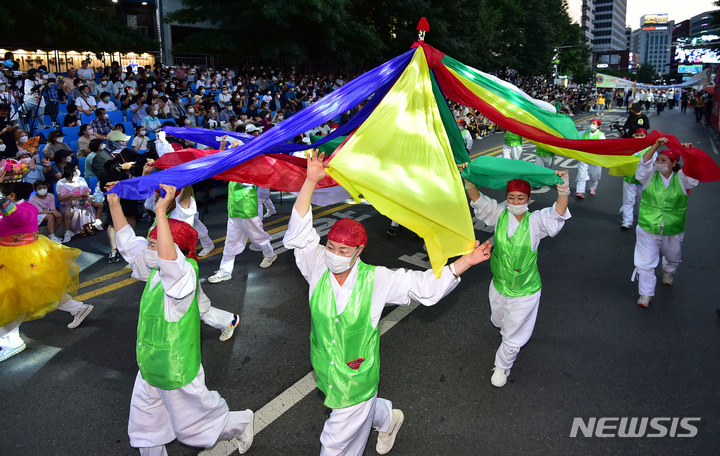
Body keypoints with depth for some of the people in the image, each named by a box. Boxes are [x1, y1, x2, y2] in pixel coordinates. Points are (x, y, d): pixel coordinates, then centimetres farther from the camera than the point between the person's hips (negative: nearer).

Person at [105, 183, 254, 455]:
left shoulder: (183, 274, -27)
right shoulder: (156, 270, -2)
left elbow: (168, 258, -51)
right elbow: (128, 243, 6)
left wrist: (161, 211, -54)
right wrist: (114, 203, 1)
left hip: (175, 370, -8)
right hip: (151, 365, 8)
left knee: (191, 423, 14)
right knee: (144, 422, 21)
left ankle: (240, 424, 37)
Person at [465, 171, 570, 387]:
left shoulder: (535, 222, -16)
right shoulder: (499, 215, -9)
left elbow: (558, 213, -33)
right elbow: (477, 200, -17)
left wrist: (563, 189, -50)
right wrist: (468, 180, -34)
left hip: (524, 292, -3)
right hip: (498, 286, 3)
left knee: (513, 336, 11)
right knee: (499, 321, 29)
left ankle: (502, 366, 38)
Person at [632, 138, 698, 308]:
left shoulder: (681, 178, -3)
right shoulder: (650, 175, -4)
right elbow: (644, 162, -20)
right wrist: (656, 146, -29)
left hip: (673, 230, 2)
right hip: (648, 228, -2)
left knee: (673, 258, 25)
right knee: (646, 262, -4)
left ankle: (668, 272, 59)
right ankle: (646, 294, 6)